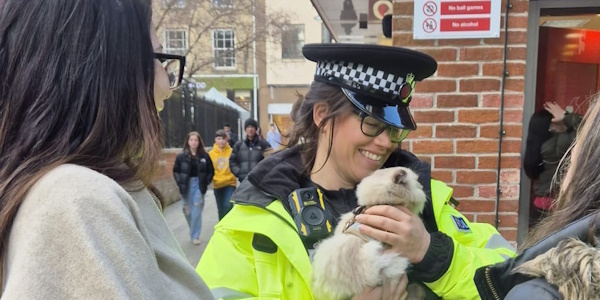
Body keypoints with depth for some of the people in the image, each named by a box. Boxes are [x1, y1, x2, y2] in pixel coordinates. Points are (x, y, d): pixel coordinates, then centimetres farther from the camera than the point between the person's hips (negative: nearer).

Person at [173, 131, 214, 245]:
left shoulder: (205, 156, 0)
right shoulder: (181, 156, -1)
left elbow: (211, 171, 6)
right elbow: (176, 171, 4)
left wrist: (206, 182, -2)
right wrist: (180, 183, -5)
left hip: (199, 185, -1)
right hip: (187, 185, 1)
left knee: (197, 209, -5)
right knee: (187, 210, 8)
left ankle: (195, 235, 5)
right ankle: (194, 231, 33)